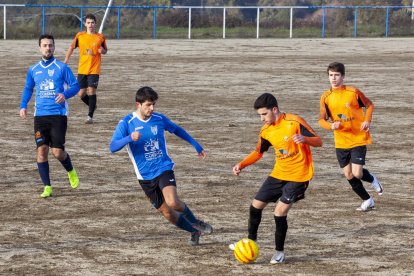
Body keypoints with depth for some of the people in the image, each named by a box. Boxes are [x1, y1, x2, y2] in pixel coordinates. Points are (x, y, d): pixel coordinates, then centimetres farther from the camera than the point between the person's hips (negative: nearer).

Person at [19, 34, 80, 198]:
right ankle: (47, 187, 3)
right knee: (42, 150, -5)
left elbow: (75, 86, -1)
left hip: (58, 115, -3)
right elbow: (28, 89, 23)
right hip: (40, 115, 3)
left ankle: (71, 171, 25)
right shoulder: (33, 70, 10)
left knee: (57, 152, -8)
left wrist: (65, 94, -21)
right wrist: (23, 106, 8)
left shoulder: (62, 68, -1)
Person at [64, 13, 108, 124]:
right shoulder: (80, 36, 3)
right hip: (82, 69, 2)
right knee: (81, 94, 3)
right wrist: (66, 60, 7)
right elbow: (72, 47, 14)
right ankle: (92, 106, 32)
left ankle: (90, 116, -4)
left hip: (94, 69, -2)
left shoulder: (100, 37, 0)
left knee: (92, 91, -12)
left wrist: (102, 50, -11)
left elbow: (105, 51, 12)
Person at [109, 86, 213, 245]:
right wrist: (129, 138, -35)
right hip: (145, 176, 0)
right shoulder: (126, 123, -8)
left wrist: (195, 144, 23)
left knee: (172, 202, -25)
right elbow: (113, 147, -18)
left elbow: (177, 130, 19)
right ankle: (195, 232, 23)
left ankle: (196, 223, 0)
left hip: (164, 168, 0)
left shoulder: (159, 119, -1)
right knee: (167, 213, 2)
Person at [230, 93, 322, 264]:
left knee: (280, 212, -14)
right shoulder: (266, 131, 1)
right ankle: (251, 240, 31)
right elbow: (258, 152, 17)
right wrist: (241, 165, 2)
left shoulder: (294, 122, -18)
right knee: (256, 205, 8)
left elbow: (318, 141, -15)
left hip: (298, 176, -7)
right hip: (279, 173, 7)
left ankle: (280, 252, 4)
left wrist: (304, 138, -36)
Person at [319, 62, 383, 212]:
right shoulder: (326, 97, -2)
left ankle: (372, 179, 22)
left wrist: (367, 120, -12)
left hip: (358, 139, -4)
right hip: (341, 141, 4)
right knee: (348, 175, 5)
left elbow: (369, 105, 5)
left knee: (357, 173, -14)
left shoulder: (353, 92, -9)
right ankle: (367, 201, 26)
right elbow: (321, 120, -3)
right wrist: (331, 125, -24)